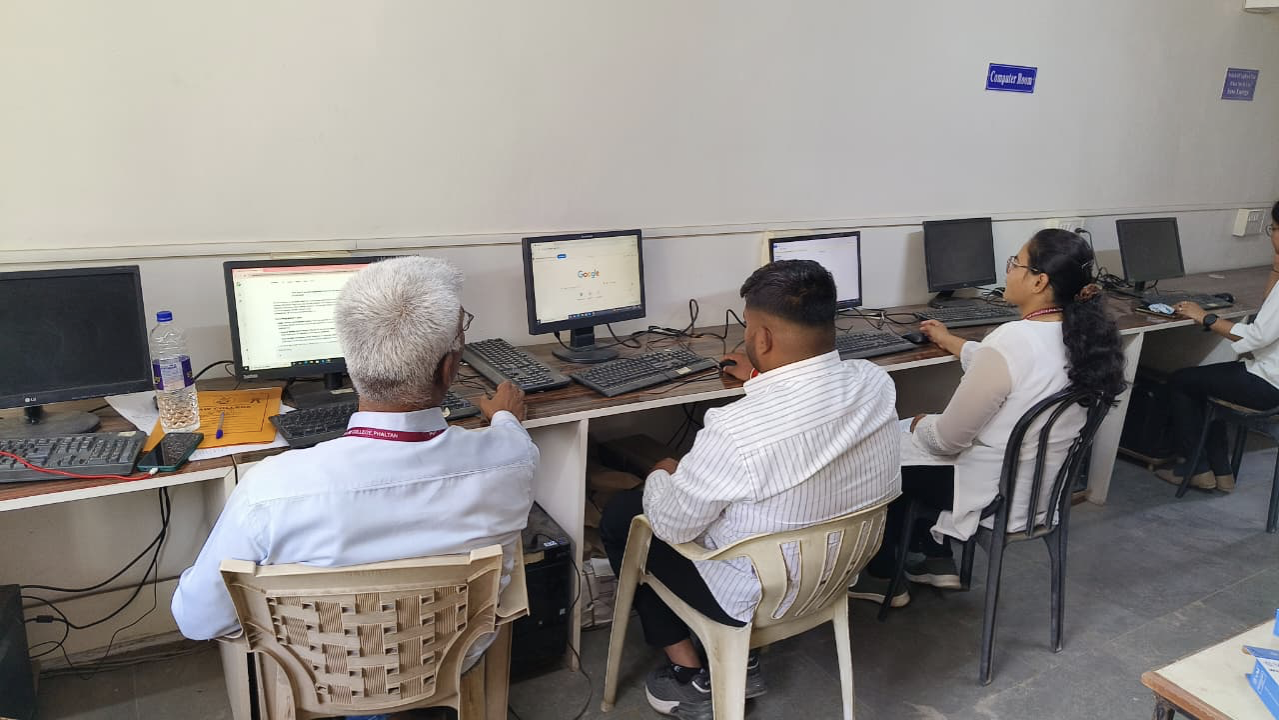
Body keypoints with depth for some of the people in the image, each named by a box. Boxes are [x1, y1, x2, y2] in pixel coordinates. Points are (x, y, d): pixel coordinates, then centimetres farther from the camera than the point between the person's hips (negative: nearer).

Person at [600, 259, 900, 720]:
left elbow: (671, 526, -19)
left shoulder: (735, 431, -36)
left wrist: (661, 476, 1)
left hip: (756, 597, -6)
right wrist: (764, 379, 25)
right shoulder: (877, 383, -15)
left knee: (621, 513, 14)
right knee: (688, 488, 26)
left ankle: (691, 677, 21)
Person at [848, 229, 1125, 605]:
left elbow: (948, 437, -23)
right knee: (911, 440, 25)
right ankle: (938, 560, 29)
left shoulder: (1012, 341, -31)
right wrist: (950, 341, 29)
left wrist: (920, 424, -1)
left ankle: (882, 577, 29)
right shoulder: (1079, 334, -5)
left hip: (994, 494, -8)